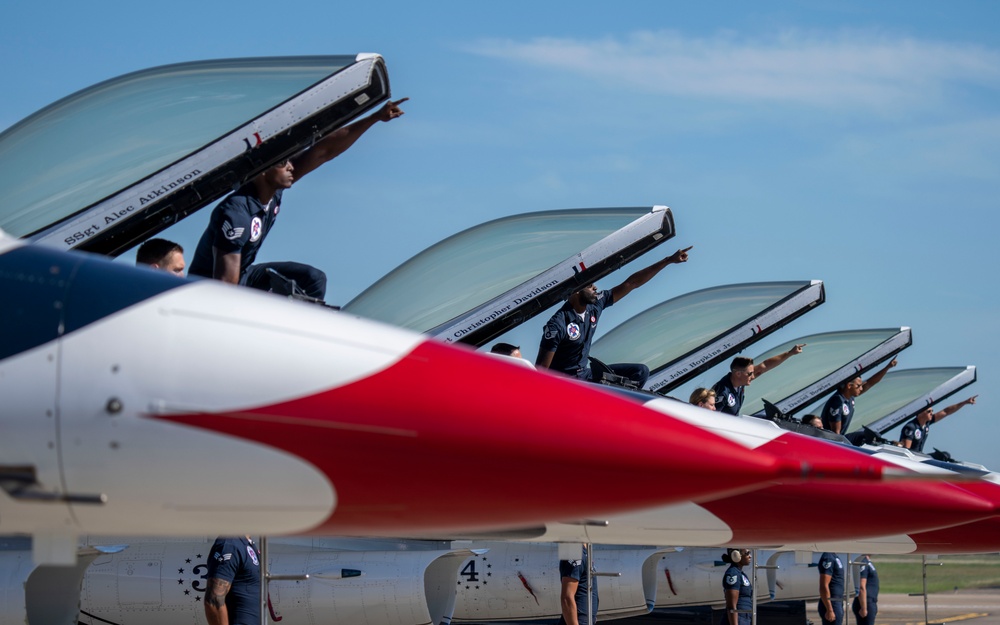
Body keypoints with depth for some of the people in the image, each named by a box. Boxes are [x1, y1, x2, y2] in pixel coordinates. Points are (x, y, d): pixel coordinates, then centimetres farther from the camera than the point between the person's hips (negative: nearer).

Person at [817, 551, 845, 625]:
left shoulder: (833, 556, 15)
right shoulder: (828, 558, -16)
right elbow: (823, 587, -21)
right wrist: (830, 610, -23)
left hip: (837, 605, 10)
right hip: (832, 606, -10)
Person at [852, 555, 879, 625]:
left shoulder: (867, 561, 15)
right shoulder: (862, 562, -16)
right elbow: (861, 588, -21)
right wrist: (864, 608, -23)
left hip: (870, 603, 10)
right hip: (866, 604, -10)